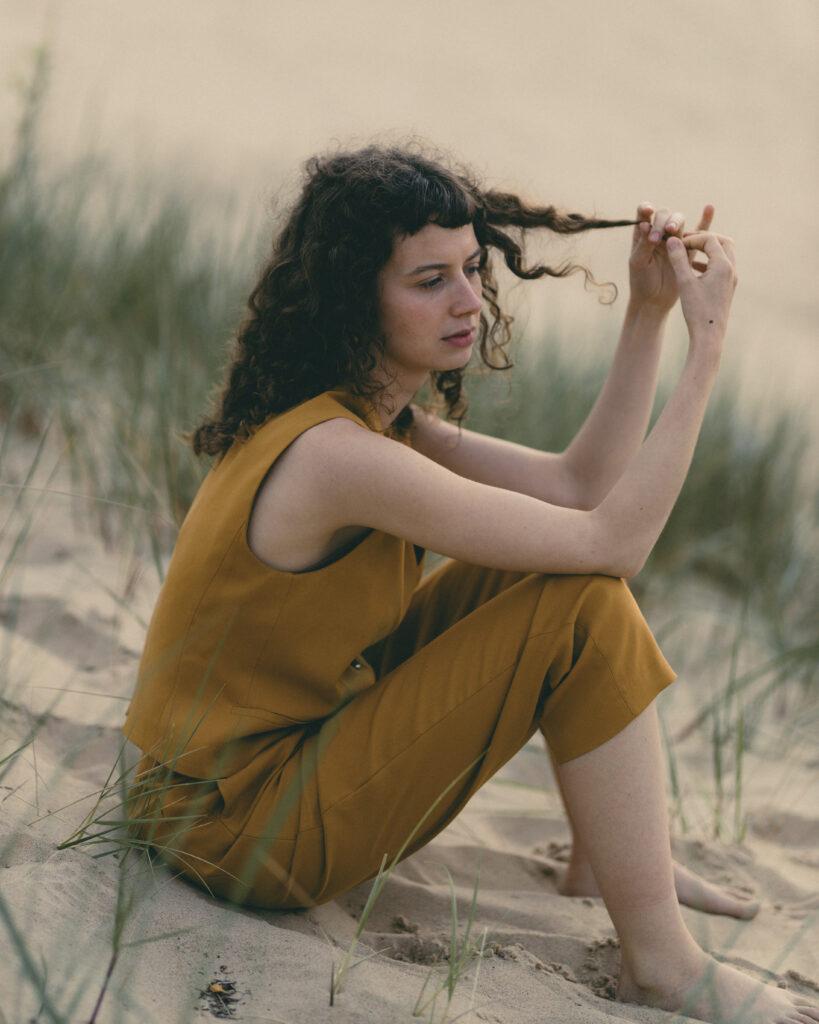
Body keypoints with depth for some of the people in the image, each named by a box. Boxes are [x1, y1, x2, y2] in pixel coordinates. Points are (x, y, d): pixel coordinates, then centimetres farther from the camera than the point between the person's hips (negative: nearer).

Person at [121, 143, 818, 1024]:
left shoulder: (374, 418, 4)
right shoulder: (335, 456, -27)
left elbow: (580, 484, 4)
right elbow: (614, 540, -24)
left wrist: (648, 315, -3)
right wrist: (706, 345, -20)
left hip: (291, 744, 10)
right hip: (238, 830, -10)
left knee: (555, 566, 10)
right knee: (582, 599, -17)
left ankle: (608, 853, 17)